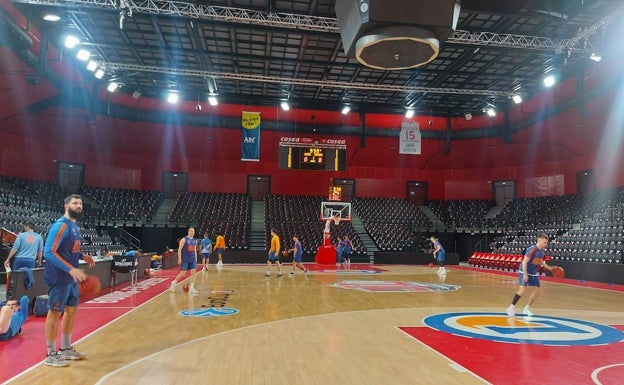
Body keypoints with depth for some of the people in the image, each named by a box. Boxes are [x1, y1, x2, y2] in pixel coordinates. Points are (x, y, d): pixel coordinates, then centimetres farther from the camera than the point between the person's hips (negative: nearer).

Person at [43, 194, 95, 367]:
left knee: (72, 310, 15)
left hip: (71, 278, 10)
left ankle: (66, 348, 28)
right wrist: (71, 269, -29)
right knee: (55, 313, 0)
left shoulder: (75, 226, 12)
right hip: (59, 278, -9)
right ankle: (51, 354, 11)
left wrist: (83, 256, 6)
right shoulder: (60, 225, -17)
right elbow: (49, 252, -25)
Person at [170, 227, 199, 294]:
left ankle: (191, 288, 3)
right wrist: (179, 259, -15)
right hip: (185, 259, -5)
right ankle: (174, 282, 22)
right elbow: (179, 249, -10)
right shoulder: (184, 239, -8)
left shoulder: (195, 240, 10)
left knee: (193, 273, -1)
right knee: (182, 273, -4)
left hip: (193, 259, 6)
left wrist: (196, 258, 13)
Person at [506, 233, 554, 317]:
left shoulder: (543, 251, 3)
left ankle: (527, 308, 18)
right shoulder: (532, 250, -22)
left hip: (533, 273, 8)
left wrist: (549, 268, 16)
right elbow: (524, 262, -22)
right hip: (524, 272, -8)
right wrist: (525, 275, -27)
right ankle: (512, 307, -2)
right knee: (522, 290, -16)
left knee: (536, 291, 4)